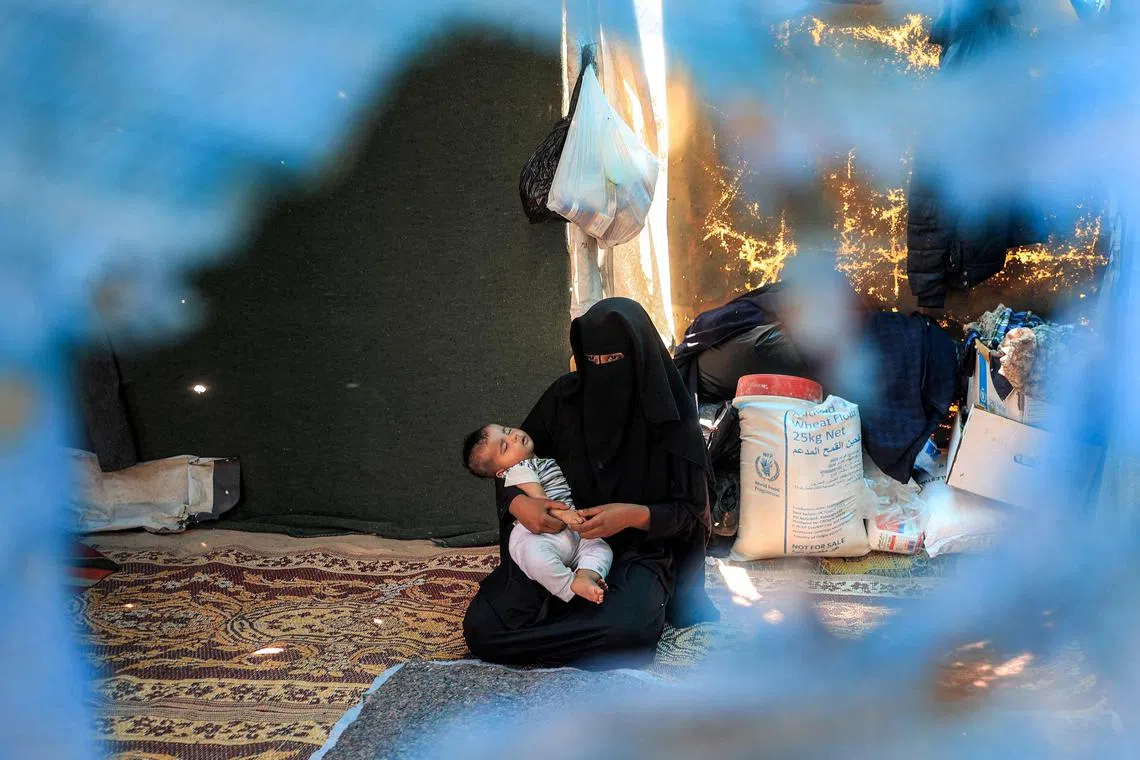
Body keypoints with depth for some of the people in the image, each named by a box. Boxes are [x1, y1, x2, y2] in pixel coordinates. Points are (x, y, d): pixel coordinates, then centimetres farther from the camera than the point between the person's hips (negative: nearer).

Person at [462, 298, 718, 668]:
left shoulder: (669, 415, -8)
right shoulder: (565, 396, -2)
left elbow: (689, 510, -4)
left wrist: (635, 515, -24)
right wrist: (516, 502, -17)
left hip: (639, 549, -2)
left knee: (630, 629, -37)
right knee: (481, 627, -20)